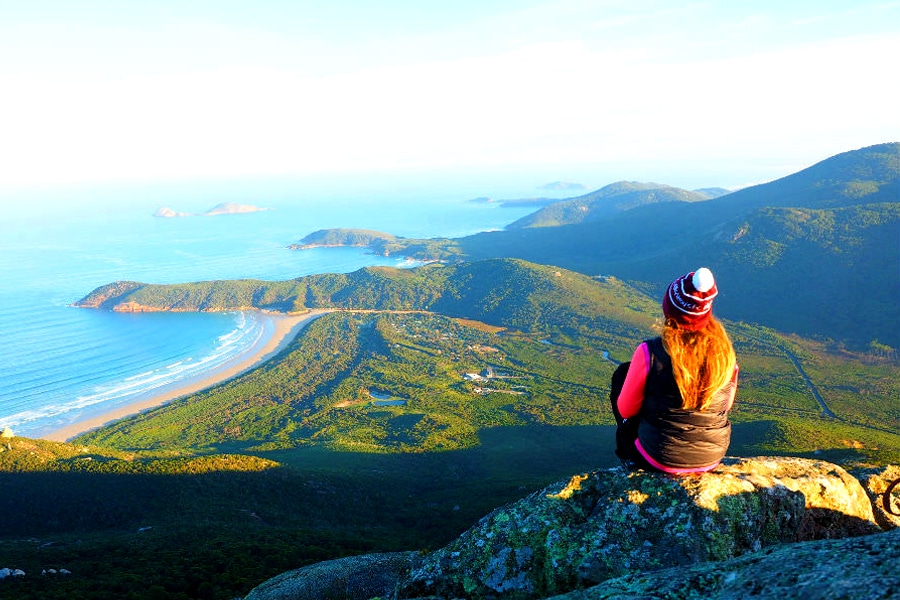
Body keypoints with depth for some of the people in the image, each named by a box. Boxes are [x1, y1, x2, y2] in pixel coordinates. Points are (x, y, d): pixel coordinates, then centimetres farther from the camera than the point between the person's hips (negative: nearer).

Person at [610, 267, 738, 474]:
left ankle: (630, 455, 30)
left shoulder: (650, 352, -24)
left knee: (622, 373, 17)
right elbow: (726, 406, 4)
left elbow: (626, 410, -11)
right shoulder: (725, 351, -12)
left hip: (660, 460, -4)